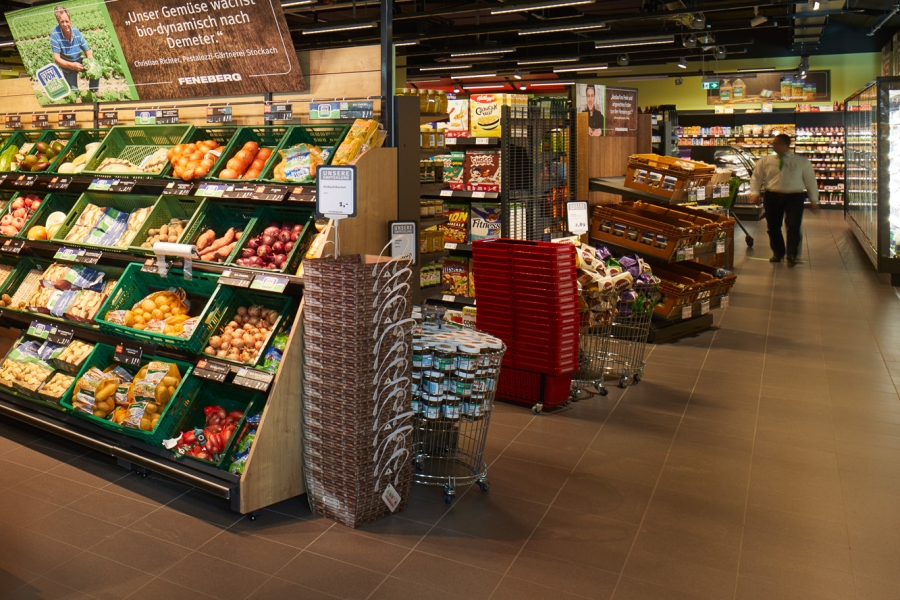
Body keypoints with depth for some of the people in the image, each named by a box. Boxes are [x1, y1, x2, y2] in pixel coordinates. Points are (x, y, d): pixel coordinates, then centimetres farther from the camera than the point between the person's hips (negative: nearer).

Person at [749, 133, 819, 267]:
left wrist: (813, 200, 8)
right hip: (772, 197, 2)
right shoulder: (765, 161, 6)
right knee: (773, 227, 7)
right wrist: (755, 193, -5)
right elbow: (756, 177, 11)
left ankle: (792, 255, -1)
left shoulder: (802, 161, 5)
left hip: (794, 197, -2)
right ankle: (778, 253, 25)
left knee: (793, 227, -10)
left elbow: (810, 180, 10)